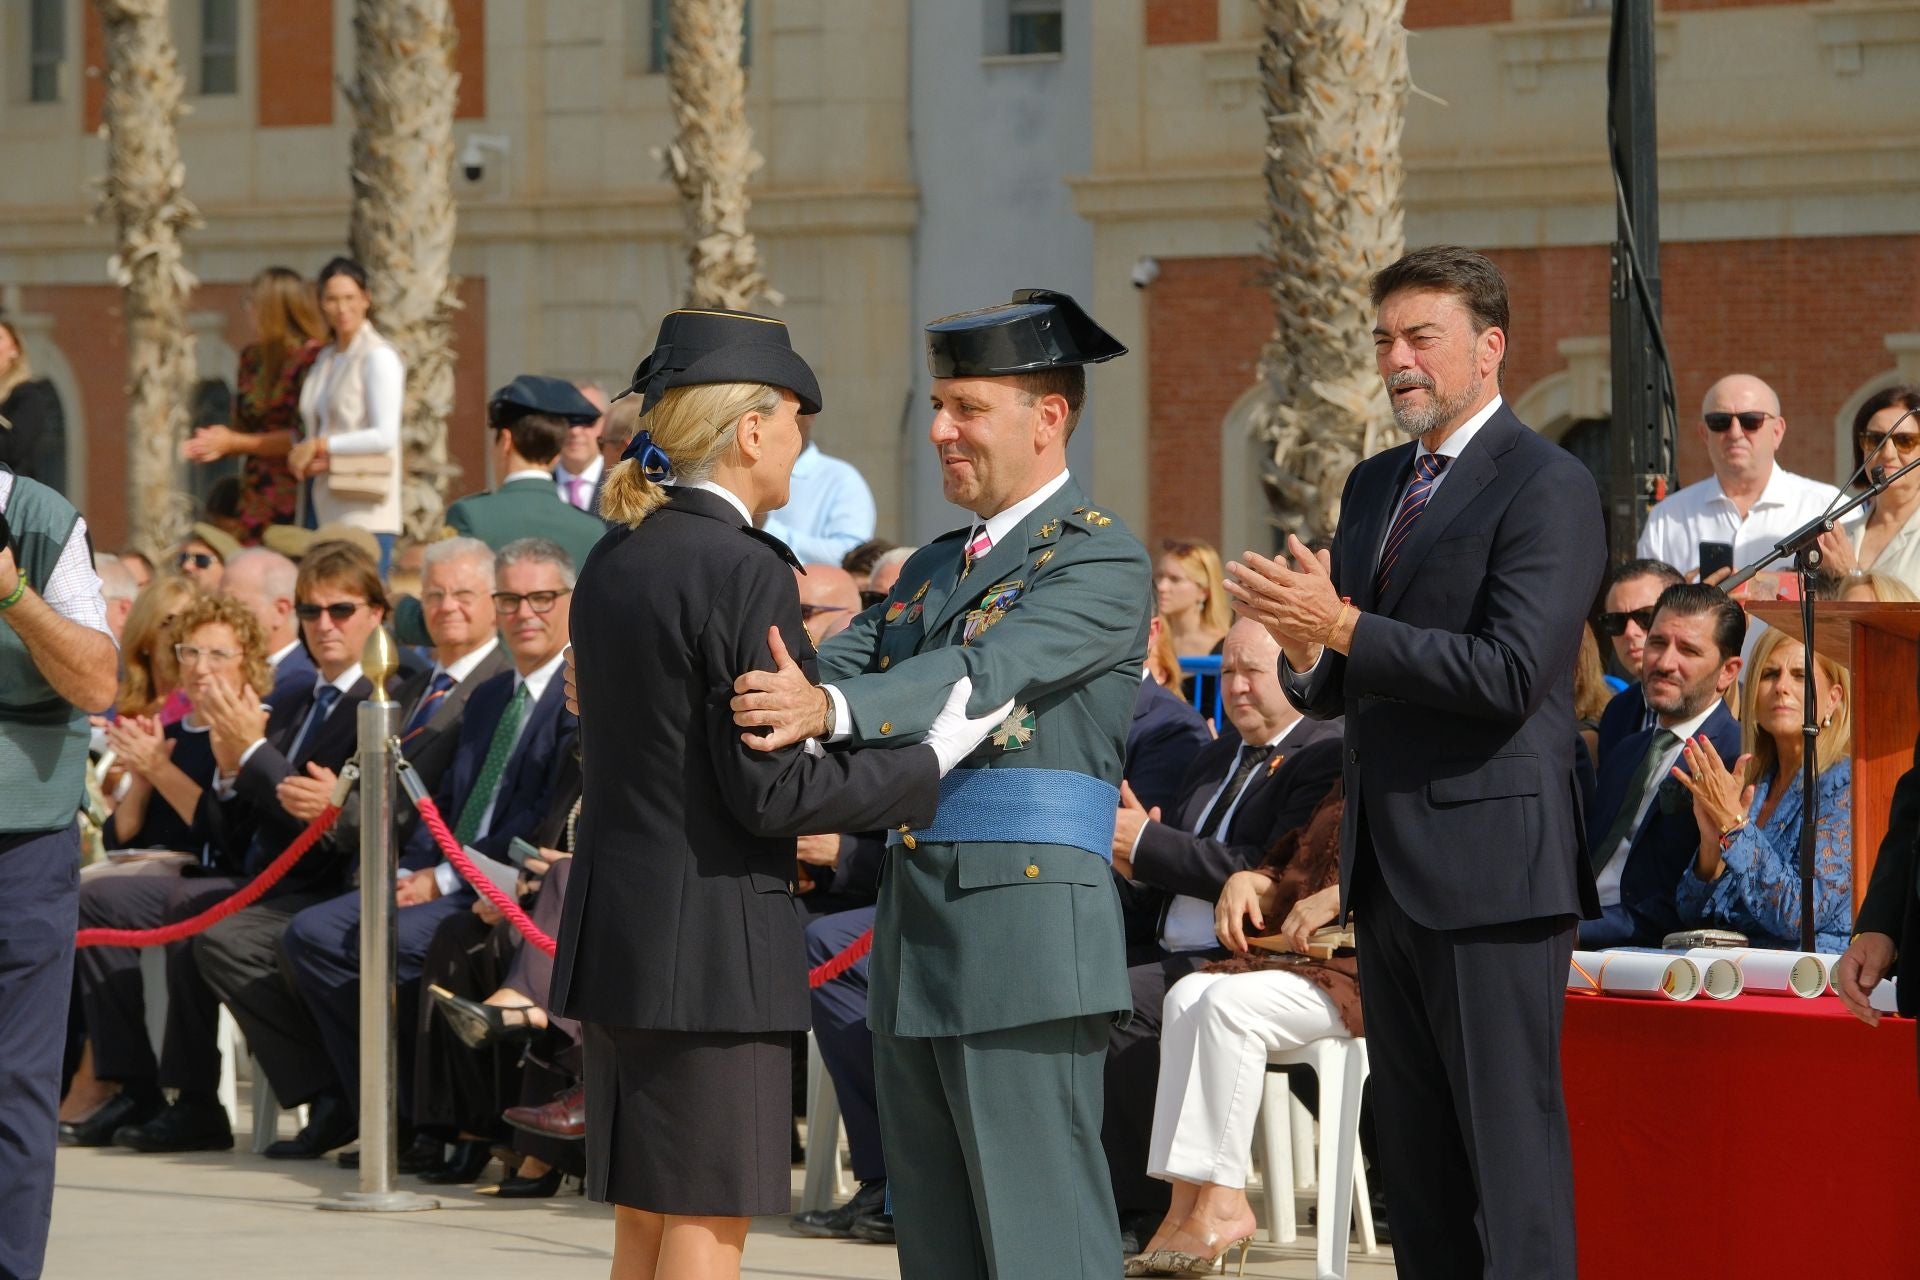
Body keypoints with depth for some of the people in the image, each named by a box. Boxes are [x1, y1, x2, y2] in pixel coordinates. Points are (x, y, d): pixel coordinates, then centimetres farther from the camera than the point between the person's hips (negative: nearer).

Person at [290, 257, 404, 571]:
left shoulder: (379, 357, -6)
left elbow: (384, 436, -13)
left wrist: (320, 446, -8)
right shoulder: (324, 359, 18)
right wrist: (301, 458, 1)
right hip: (320, 509, 7)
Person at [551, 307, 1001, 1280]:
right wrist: (932, 761, -9)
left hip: (614, 932, 8)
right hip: (711, 941, -8)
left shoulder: (615, 560, 11)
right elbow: (768, 793, -17)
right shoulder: (744, 569, -15)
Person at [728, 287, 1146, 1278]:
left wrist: (831, 710, -38)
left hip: (1026, 935, -9)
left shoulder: (1101, 560, -7)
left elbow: (990, 672, -23)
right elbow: (832, 670, 12)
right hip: (914, 938, 9)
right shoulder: (936, 566, 22)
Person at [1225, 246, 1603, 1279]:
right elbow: (1337, 690, 18)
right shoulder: (1374, 487, 17)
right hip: (1389, 871, 8)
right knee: (1416, 1156, 11)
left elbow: (1510, 673, -19)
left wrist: (1345, 628, -20)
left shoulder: (1546, 487, -9)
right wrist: (1306, 649, -5)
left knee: (1511, 1150, -9)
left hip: (1489, 867, -8)